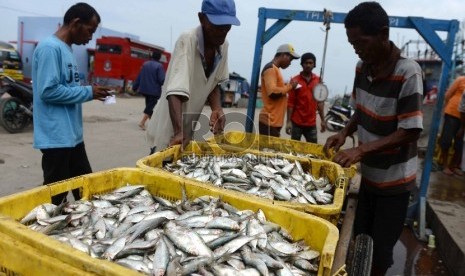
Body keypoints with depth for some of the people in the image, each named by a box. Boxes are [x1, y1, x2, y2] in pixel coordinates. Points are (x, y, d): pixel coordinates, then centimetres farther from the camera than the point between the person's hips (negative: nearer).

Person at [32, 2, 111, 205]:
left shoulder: (66, 49, 14)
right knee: (56, 196, 2)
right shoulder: (49, 48, -15)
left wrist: (90, 93, 4)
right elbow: (48, 91, -22)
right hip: (56, 137, -9)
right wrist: (88, 92, -14)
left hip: (72, 135, 9)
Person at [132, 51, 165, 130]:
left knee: (149, 105, 19)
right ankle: (142, 122, -12)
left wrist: (135, 87, 16)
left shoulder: (145, 64, 6)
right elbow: (162, 80, -18)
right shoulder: (159, 66, -13)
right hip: (154, 90, -7)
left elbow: (139, 77, 10)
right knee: (150, 106, -3)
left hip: (144, 89, 7)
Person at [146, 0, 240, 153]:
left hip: (191, 131, 6)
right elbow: (175, 92, -32)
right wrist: (178, 132, -42)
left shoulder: (223, 45, -4)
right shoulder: (187, 41, -22)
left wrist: (217, 109, -10)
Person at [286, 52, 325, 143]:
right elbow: (290, 102, -5)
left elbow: (320, 101, 8)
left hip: (311, 123, 3)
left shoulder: (318, 80, 5)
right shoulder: (295, 80, -4)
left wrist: (322, 120, 5)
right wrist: (288, 121, -10)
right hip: (296, 122, -2)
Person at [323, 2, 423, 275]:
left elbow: (410, 131, -22)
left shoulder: (408, 72, -22)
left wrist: (362, 150, -30)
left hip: (394, 179, -5)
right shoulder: (363, 67, -4)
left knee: (380, 250, 8)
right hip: (368, 173, 5)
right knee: (360, 240, 17)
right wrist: (345, 132, -6)